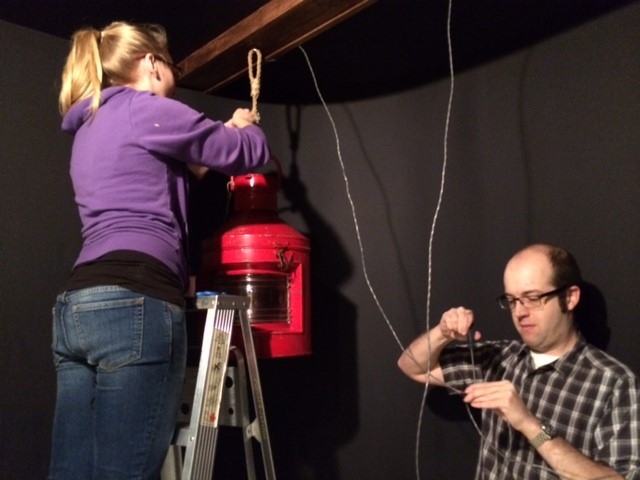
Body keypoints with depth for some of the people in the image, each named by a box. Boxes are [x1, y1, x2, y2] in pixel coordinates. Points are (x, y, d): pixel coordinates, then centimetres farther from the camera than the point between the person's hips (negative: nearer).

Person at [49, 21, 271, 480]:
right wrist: (243, 128, 31)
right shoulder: (147, 110, 1)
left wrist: (222, 134, 41)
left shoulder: (90, 127, 27)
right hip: (134, 303, -9)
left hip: (77, 305, 9)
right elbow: (250, 153, 8)